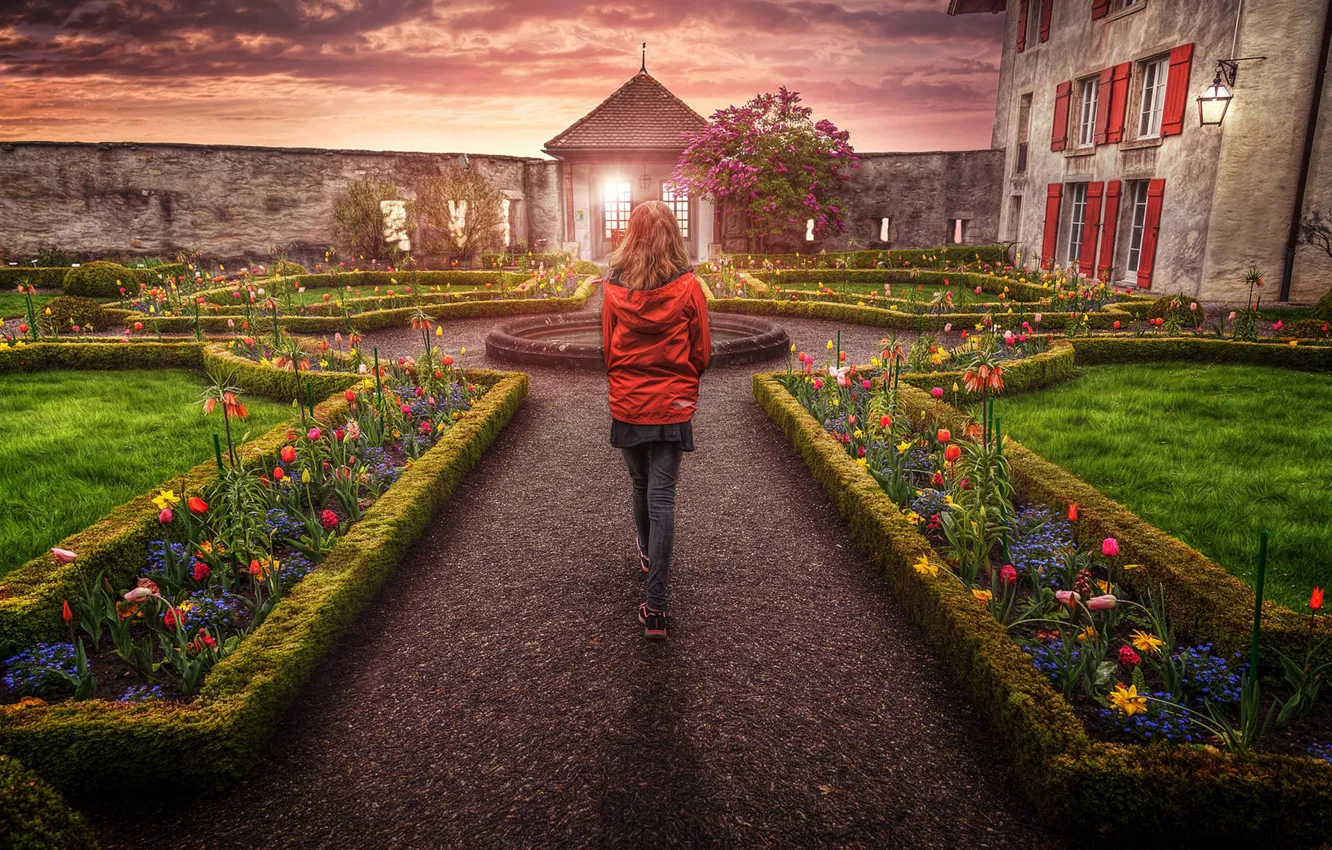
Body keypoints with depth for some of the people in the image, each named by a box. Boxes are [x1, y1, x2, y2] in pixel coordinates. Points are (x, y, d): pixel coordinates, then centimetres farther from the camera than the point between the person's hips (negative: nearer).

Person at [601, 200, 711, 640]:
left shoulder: (614, 289, -5)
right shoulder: (688, 287, -8)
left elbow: (608, 349, 5)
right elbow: (702, 352, -1)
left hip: (627, 405, 2)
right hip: (673, 406, -1)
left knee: (641, 486, 21)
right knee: (662, 497, -2)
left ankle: (647, 553, 45)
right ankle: (656, 607, -3)